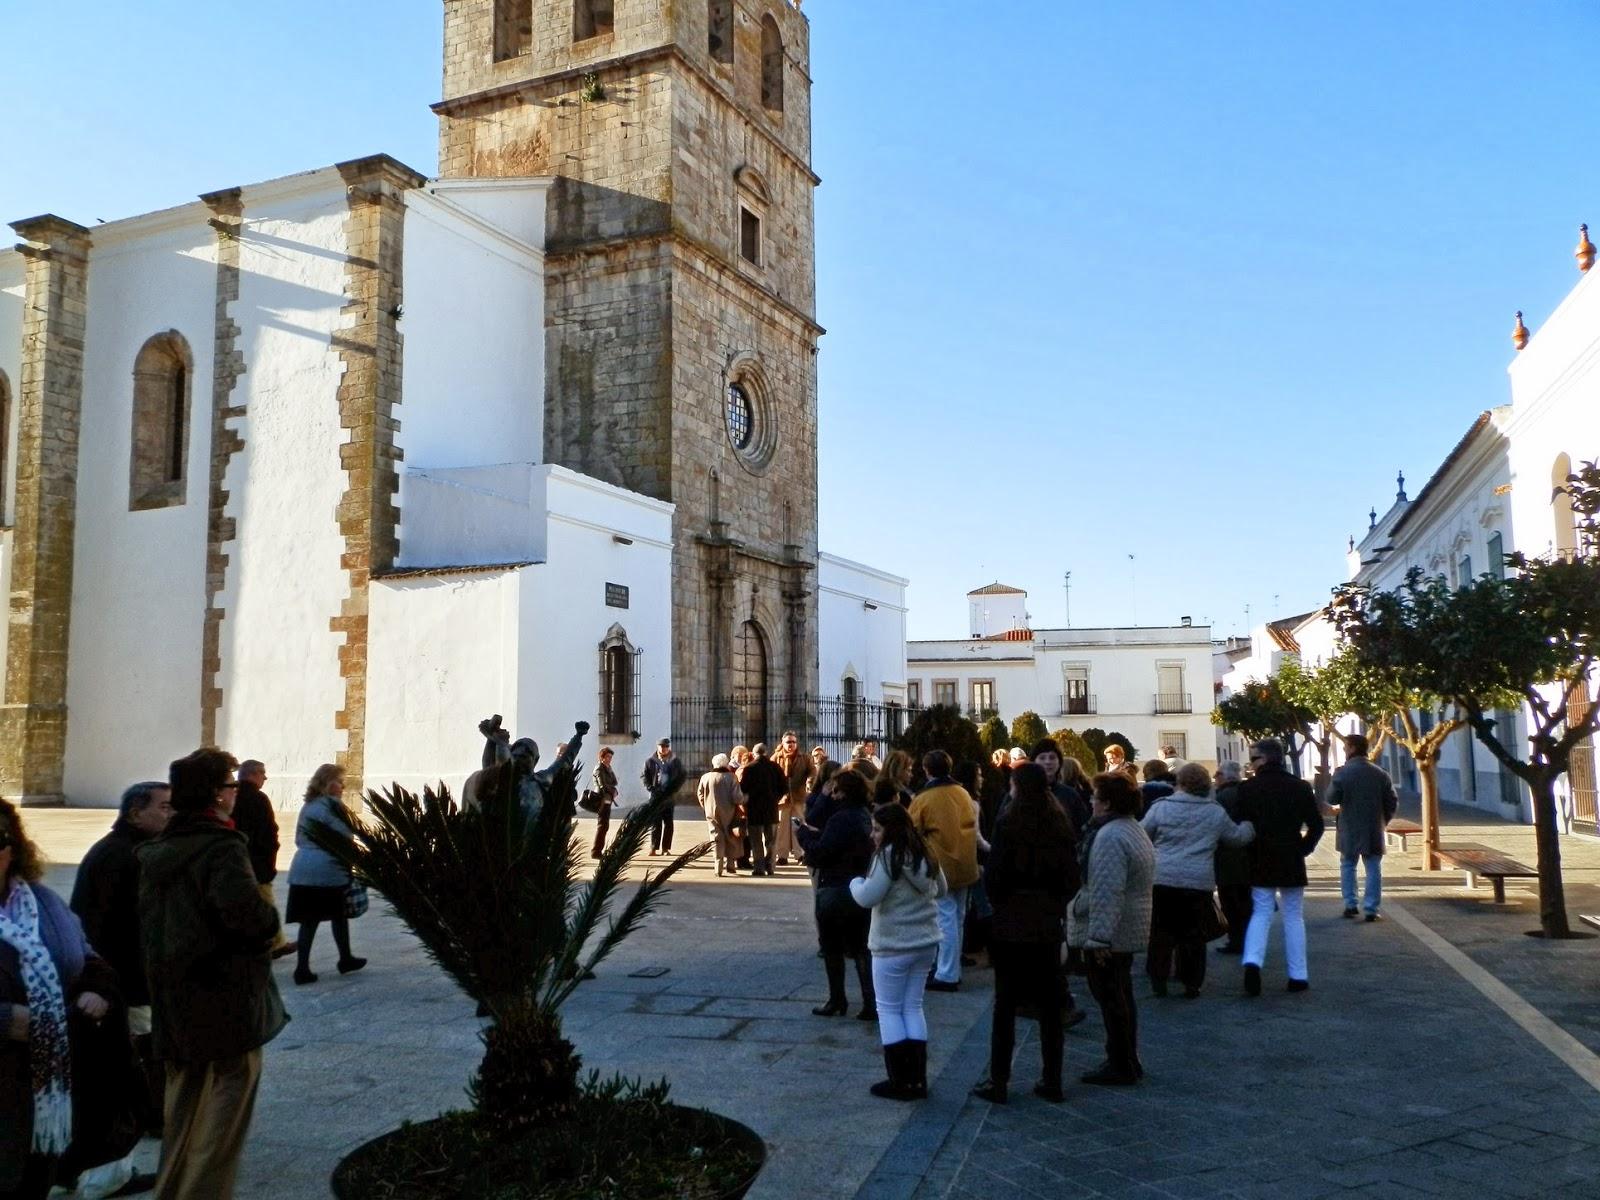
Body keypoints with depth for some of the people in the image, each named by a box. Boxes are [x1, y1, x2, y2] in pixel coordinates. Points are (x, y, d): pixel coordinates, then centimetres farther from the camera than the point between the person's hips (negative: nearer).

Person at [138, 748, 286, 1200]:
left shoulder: (157, 851, 9)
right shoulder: (222, 848, -18)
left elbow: (147, 919, 17)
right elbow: (245, 909, -32)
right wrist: (270, 919, -13)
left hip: (174, 1001, 9)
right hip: (225, 999, -9)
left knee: (185, 1100, 21)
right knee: (231, 1085, 2)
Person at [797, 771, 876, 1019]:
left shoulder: (842, 819, -20)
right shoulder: (866, 817, 8)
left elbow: (820, 854, -21)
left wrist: (803, 834, -6)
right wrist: (814, 834, 10)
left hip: (837, 891, -8)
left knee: (832, 947, 9)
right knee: (861, 948, 11)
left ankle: (837, 1000, 17)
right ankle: (871, 1003, 8)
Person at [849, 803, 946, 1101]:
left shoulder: (888, 855, -16)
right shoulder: (924, 854, 7)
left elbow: (867, 897, -20)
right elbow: (941, 890, 20)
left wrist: (856, 882, -1)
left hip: (894, 945, -7)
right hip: (926, 942, 7)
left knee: (889, 1010, 5)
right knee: (913, 1007, 14)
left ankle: (900, 1082, 7)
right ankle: (918, 1079, 16)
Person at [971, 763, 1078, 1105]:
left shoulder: (1009, 823, -13)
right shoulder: (1060, 824, 2)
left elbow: (994, 875, -13)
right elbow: (1071, 877, 4)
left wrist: (998, 901, 5)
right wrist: (1056, 904, 14)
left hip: (1011, 924, -4)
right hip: (1048, 925, 4)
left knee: (1006, 1004, 3)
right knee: (1049, 1005, 12)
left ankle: (998, 1082, 8)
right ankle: (1052, 1081, 18)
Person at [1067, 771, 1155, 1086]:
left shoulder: (1110, 837, -22)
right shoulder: (1135, 830, 12)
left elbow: (1106, 893, -27)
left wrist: (1098, 937, -26)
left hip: (1108, 934, -10)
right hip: (1130, 930, 11)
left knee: (1112, 1000, 0)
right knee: (1121, 997, 18)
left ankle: (1121, 1066, 8)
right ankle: (1126, 1062, 27)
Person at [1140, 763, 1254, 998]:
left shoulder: (1161, 807, -2)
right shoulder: (1216, 812, 4)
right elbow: (1237, 837, 18)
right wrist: (1250, 826, 38)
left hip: (1162, 879, -1)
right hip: (1199, 882, 1)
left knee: (1161, 932, 9)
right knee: (1193, 935, 10)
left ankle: (1158, 980, 13)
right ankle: (1192, 984, 14)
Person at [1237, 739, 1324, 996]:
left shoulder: (1247, 788, -7)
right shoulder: (1299, 787, -2)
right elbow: (1316, 825, -2)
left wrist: (1250, 852, 7)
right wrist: (1303, 849, 8)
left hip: (1260, 862, -1)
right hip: (1291, 862, 1)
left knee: (1261, 913, 7)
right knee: (1294, 917, 11)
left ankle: (1252, 962, -15)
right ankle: (1298, 976, 11)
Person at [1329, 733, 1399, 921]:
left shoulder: (1342, 773, -11)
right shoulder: (1380, 773, 0)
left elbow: (1331, 799, -8)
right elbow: (1392, 802, 3)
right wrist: (1383, 821, 15)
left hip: (1349, 830, -2)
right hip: (1374, 830, 2)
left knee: (1347, 866, 14)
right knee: (1373, 869, 6)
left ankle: (1350, 904, 11)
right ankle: (1371, 909, 3)